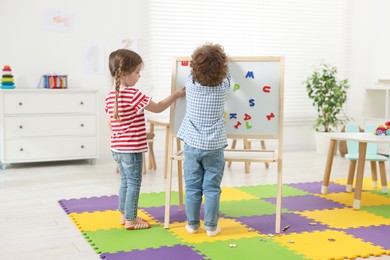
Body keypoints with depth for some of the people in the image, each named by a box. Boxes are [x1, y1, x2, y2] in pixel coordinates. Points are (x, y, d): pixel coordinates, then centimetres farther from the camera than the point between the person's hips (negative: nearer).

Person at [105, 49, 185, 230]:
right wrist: (175, 95, -2)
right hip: (132, 149, -8)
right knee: (134, 184, 4)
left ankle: (124, 215, 30)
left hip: (117, 148, 8)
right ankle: (131, 220, 12)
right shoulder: (134, 95, -19)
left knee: (125, 182, 20)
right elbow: (158, 108, -11)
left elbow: (111, 123, 12)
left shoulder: (110, 96, 5)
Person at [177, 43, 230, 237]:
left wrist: (203, 56, 33)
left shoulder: (190, 83, -7)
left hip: (192, 145, 1)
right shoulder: (223, 86, -9)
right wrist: (218, 56, 30)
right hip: (214, 147, -1)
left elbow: (196, 72, 15)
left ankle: (192, 224, 20)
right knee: (212, 188, 6)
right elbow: (226, 74, 13)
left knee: (192, 187, 10)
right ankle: (211, 226, 13)